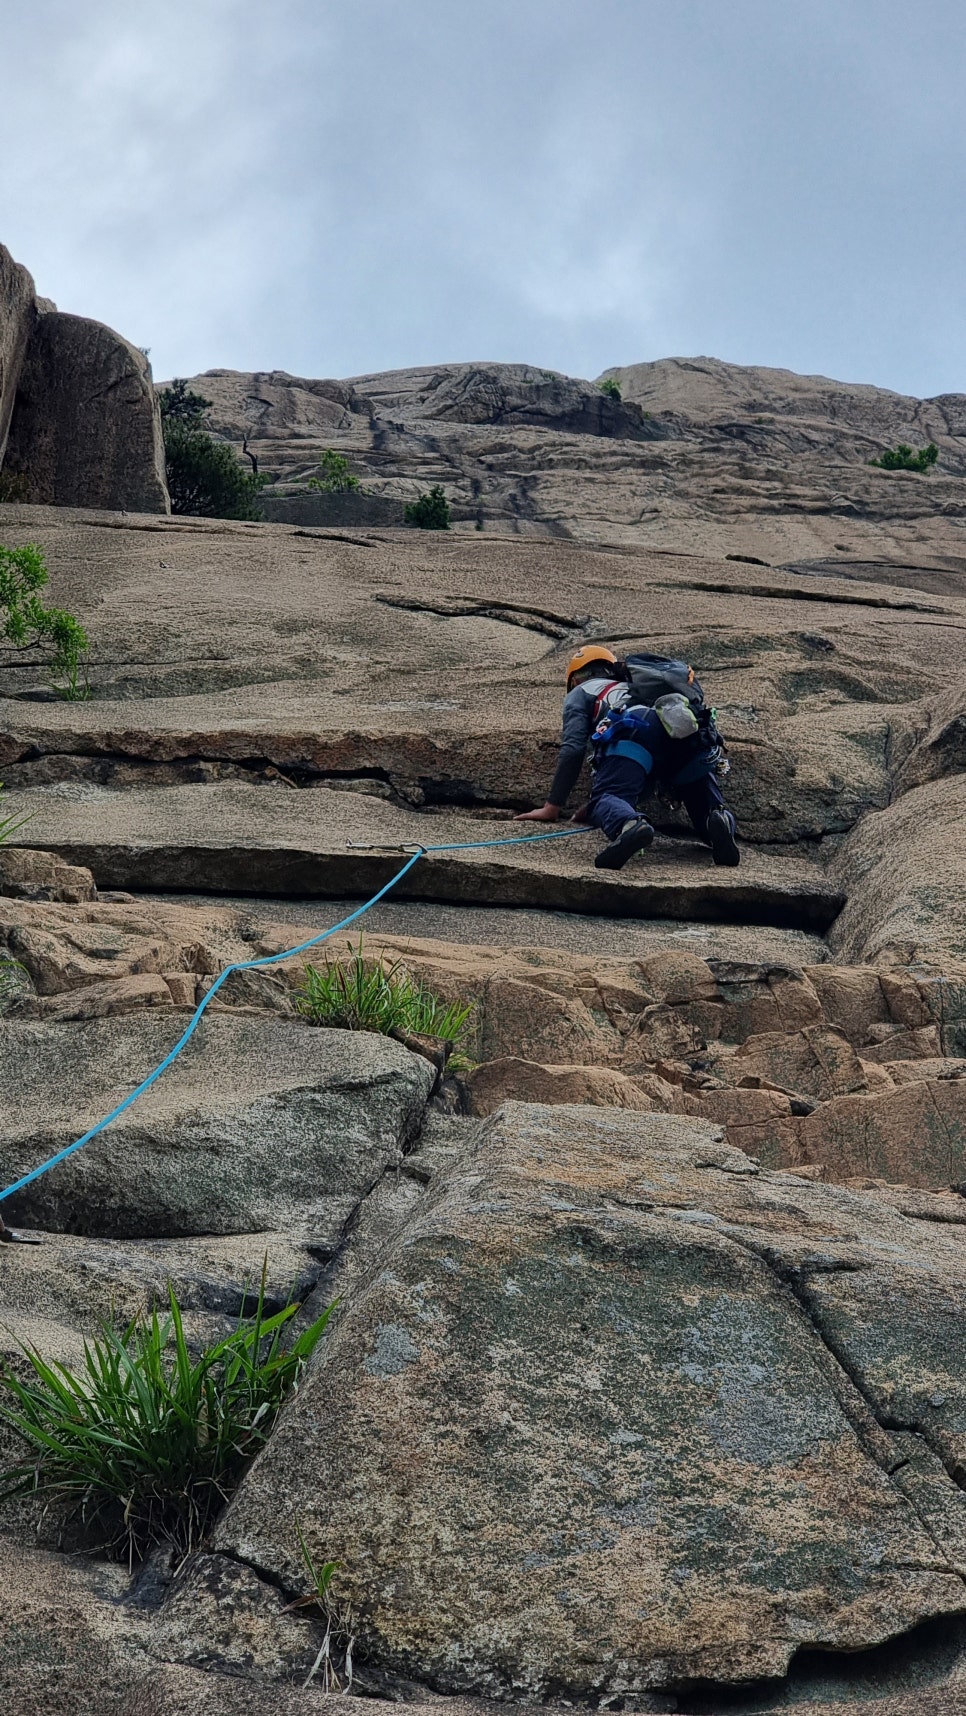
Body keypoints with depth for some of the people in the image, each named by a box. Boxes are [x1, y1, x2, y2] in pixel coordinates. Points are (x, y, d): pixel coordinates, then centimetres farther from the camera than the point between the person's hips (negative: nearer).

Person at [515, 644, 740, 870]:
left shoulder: (581, 692, 31)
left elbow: (573, 749, 14)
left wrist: (552, 807, 15)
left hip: (638, 731, -5)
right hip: (689, 735, 5)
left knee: (607, 798, -15)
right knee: (705, 803, 10)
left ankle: (630, 825, -49)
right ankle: (721, 819, -26)